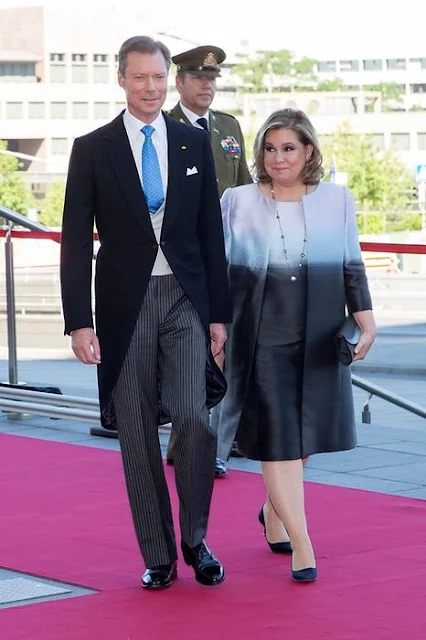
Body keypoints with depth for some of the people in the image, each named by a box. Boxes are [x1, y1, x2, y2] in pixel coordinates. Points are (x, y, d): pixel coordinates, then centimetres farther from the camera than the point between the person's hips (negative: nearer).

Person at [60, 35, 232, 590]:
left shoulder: (194, 143, 8)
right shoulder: (92, 149, 1)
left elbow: (211, 232, 9)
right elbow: (76, 242, 0)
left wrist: (219, 313, 4)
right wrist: (79, 322, -8)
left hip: (187, 300, 1)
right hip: (127, 305, 0)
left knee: (194, 416, -13)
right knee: (137, 432, 3)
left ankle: (195, 539, 6)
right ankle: (158, 555, 14)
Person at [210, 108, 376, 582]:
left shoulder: (336, 200, 5)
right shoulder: (237, 202, 2)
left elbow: (352, 269, 9)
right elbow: (218, 271, 6)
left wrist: (365, 321, 0)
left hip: (318, 341, 2)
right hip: (261, 338, -2)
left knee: (304, 434, 11)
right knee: (276, 437, -7)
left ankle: (273, 512, 36)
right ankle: (301, 544, -6)